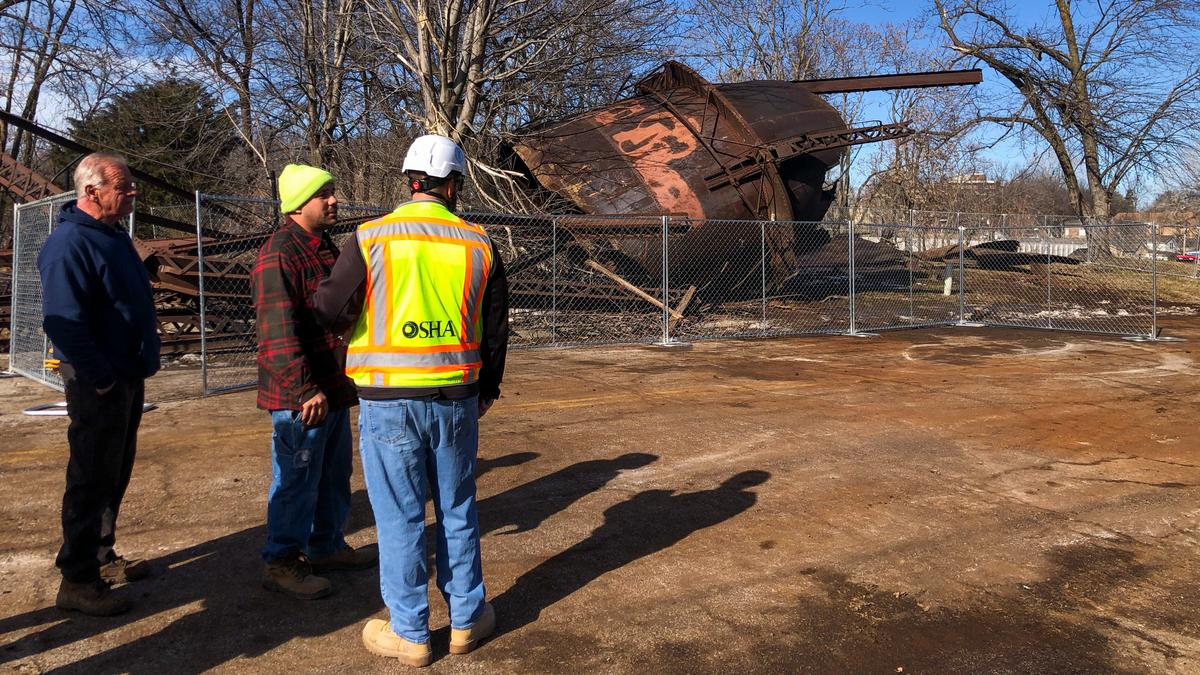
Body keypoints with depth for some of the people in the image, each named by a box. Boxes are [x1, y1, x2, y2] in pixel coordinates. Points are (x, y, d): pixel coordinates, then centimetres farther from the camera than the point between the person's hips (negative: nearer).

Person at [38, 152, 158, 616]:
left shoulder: (114, 235, 12)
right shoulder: (69, 243, -18)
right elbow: (63, 322, -25)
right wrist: (101, 378, -22)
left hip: (128, 377, 9)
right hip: (99, 384, -9)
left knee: (115, 473, 17)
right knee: (92, 479, -2)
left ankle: (102, 557, 31)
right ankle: (78, 581, 8)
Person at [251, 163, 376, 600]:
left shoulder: (325, 248, 15)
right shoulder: (279, 254, -17)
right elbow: (278, 331, -24)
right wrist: (306, 390, -26)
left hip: (333, 388, 10)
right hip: (300, 397, -10)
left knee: (334, 473, 19)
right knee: (297, 478, 0)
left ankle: (326, 546, 34)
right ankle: (281, 563, 14)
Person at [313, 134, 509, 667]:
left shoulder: (371, 240, -9)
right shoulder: (479, 245, 1)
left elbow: (330, 313, -5)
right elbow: (496, 327, 8)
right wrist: (488, 388, 22)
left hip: (388, 402, -3)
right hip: (456, 399, 3)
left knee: (400, 517, 7)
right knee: (457, 510, 16)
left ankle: (409, 633, 18)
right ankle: (467, 618, 27)